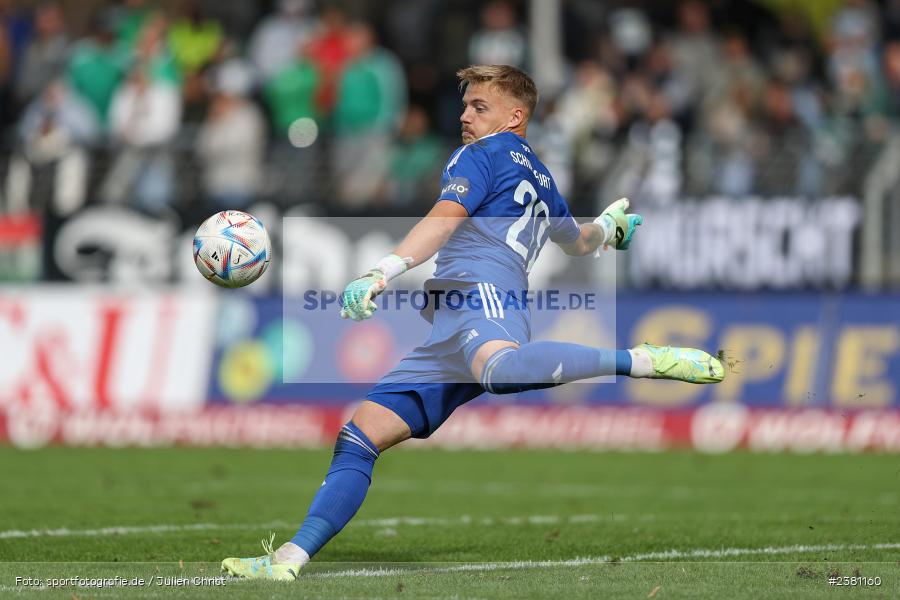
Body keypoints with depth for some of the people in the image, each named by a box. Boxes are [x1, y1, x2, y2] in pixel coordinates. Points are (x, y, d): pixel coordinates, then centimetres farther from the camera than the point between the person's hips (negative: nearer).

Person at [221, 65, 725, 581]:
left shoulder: (486, 154, 11)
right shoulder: (541, 179, 35)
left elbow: (444, 220, -7)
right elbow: (581, 243, 54)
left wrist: (381, 274, -20)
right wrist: (607, 226, 79)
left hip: (478, 288, -10)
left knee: (500, 367, -48)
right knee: (360, 435, 2)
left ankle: (644, 360, -44)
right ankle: (292, 557, -7)